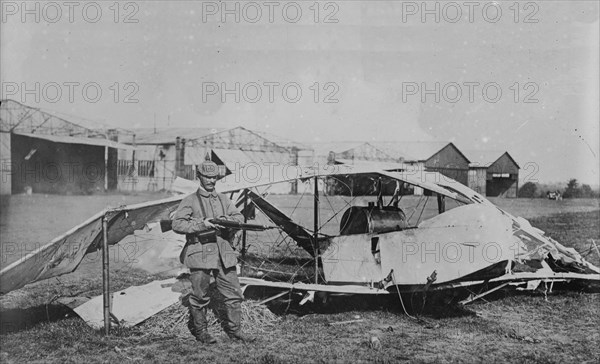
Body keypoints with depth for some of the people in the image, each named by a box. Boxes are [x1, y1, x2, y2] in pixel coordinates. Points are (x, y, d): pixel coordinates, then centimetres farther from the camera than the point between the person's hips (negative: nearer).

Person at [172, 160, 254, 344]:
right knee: (200, 296, 3)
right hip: (200, 254, -4)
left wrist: (226, 220, -12)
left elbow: (239, 217, 10)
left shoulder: (223, 199, 18)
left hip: (224, 253, 5)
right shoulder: (190, 201, 2)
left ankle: (234, 329, 19)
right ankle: (200, 331, 19)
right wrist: (201, 224, -20)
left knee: (234, 293, 5)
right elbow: (177, 224, -8)